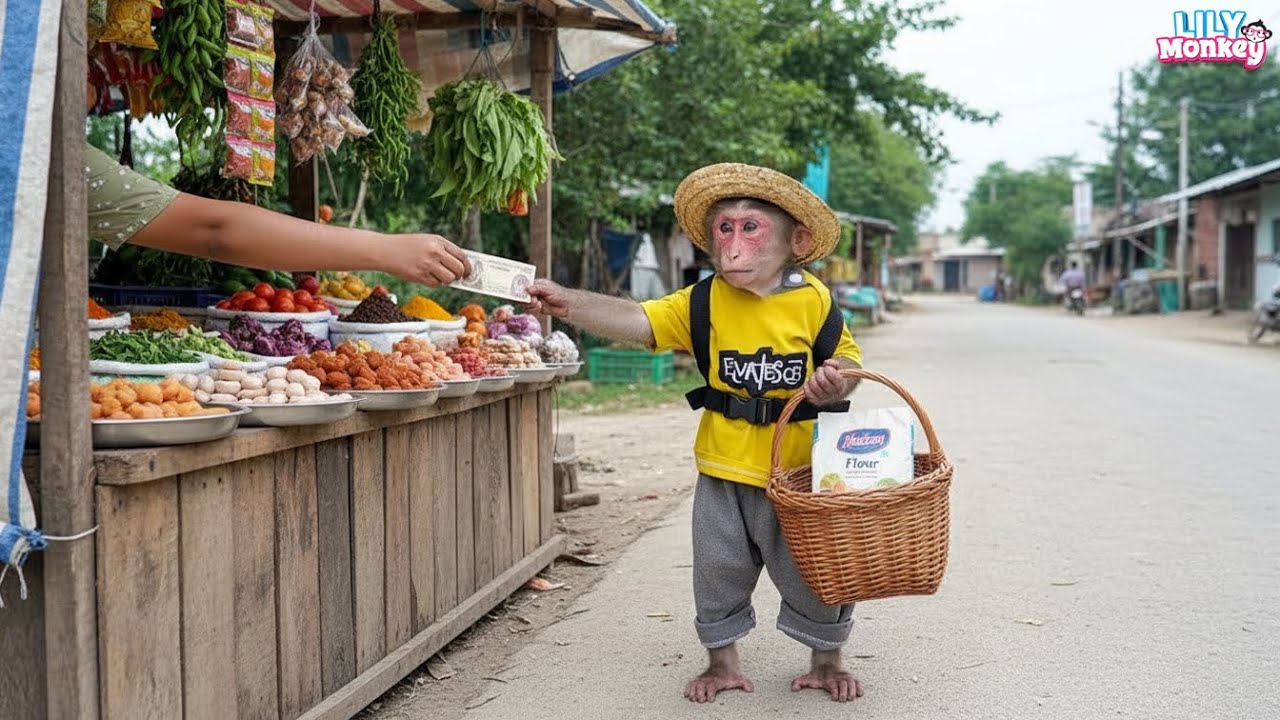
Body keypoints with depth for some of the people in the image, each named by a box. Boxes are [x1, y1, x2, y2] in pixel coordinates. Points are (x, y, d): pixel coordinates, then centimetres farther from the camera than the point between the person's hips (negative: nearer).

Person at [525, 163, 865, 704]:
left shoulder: (813, 301, -7)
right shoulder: (704, 302, -5)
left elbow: (847, 358, 4)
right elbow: (637, 321, -15)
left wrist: (836, 381, -19)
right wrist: (569, 304, -28)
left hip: (797, 471, -1)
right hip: (723, 469, 2)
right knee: (718, 572, 12)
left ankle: (826, 661, 34)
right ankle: (722, 662, 34)